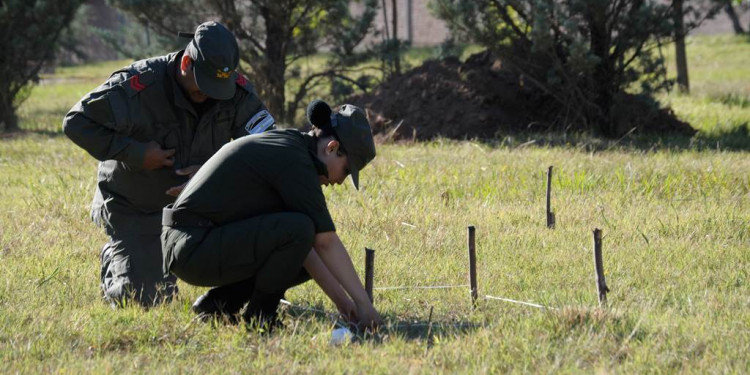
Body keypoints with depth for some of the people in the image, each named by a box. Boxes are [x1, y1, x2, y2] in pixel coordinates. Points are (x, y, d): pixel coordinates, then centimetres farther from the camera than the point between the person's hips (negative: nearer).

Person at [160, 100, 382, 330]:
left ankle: (218, 302, 11)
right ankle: (258, 318, -8)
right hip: (195, 248, -10)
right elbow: (326, 241, -15)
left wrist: (339, 297, 14)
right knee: (298, 227, -23)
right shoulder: (294, 160, -14)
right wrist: (363, 302, -10)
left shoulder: (284, 147, 15)